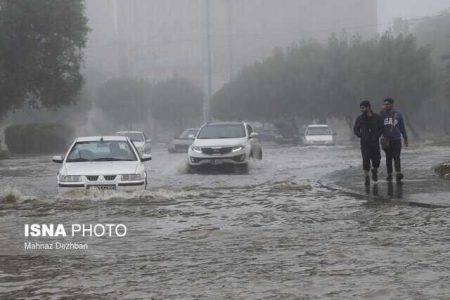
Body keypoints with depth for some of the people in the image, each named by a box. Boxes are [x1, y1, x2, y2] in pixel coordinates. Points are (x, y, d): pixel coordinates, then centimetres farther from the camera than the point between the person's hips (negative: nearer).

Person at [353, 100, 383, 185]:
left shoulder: (377, 117, 1)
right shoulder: (360, 118, 1)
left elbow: (381, 128, 8)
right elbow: (355, 129, 10)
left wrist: (377, 136, -5)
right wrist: (361, 136, -3)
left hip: (375, 142, 1)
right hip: (364, 143, -1)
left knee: (376, 159, 1)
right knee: (366, 159, -8)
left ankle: (374, 170, 32)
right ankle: (366, 177, -1)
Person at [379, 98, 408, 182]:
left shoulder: (398, 114, 6)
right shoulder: (382, 114, 6)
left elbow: (402, 127, 12)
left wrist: (405, 138, 12)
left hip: (396, 140, -1)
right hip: (386, 140, 1)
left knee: (396, 157, -11)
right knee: (388, 158, 8)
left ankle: (398, 174, -20)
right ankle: (389, 175, 15)